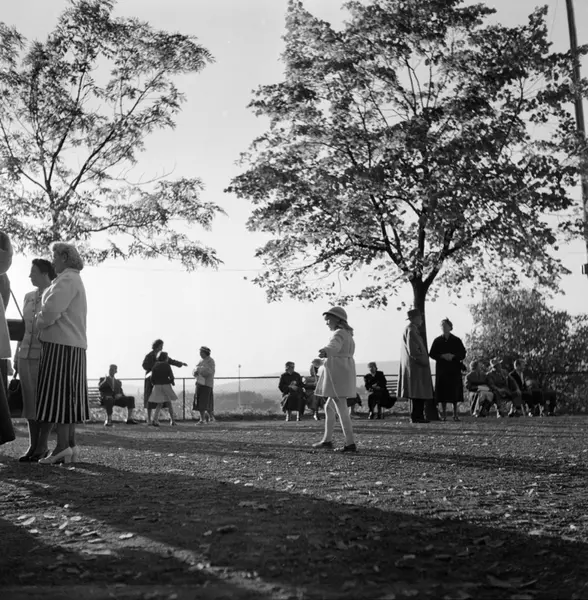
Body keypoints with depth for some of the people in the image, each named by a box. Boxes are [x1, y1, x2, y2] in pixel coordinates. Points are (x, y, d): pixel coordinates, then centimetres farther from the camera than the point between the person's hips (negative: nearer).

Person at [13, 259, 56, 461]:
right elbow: (23, 327, 18)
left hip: (44, 355, -6)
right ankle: (33, 446, 11)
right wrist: (17, 356, 14)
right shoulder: (29, 297, 15)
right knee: (29, 401, 6)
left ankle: (42, 447, 2)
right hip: (26, 354, 6)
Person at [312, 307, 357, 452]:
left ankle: (351, 444, -11)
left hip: (337, 374, -10)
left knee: (341, 410, -10)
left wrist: (325, 351, -58)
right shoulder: (347, 334, 18)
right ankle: (327, 440, 25)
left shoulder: (339, 334, -12)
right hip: (344, 373, 10)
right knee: (329, 407, 18)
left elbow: (334, 346, -36)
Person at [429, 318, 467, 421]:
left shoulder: (456, 340, 4)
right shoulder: (437, 341, 6)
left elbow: (463, 353, 2)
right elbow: (431, 354, 3)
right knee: (443, 391, -2)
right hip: (441, 369, 0)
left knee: (454, 391, -2)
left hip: (454, 370, 0)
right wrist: (442, 356, -13)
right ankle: (444, 414, 4)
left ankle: (455, 414, 5)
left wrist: (453, 356, -15)